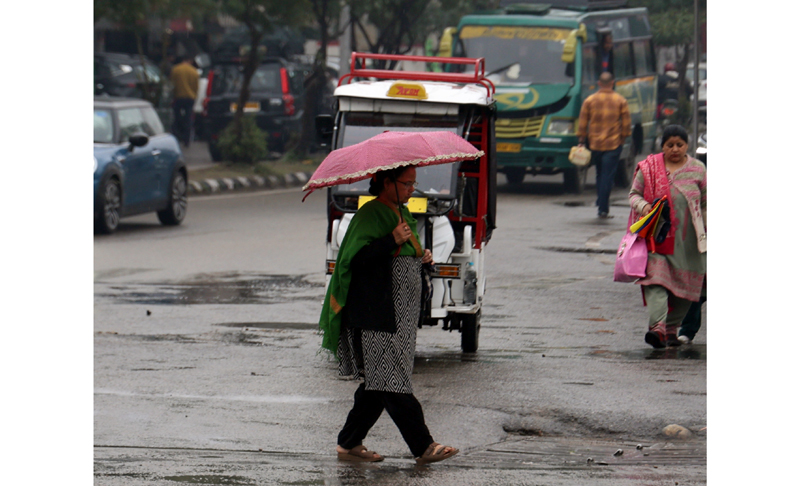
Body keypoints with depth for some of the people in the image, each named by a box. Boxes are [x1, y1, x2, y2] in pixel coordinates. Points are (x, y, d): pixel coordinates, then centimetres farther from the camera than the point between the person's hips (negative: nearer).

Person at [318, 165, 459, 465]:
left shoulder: (402, 213, 17)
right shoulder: (370, 215, -11)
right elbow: (354, 258, -20)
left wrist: (422, 258, 8)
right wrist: (392, 241, -25)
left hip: (401, 315, 10)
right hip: (377, 317, -10)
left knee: (378, 384, 9)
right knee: (392, 383, -8)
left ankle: (349, 444, 16)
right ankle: (423, 447, -11)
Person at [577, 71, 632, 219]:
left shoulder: (589, 101, 1)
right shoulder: (620, 101, -1)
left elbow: (582, 123, 3)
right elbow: (626, 123, 1)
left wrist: (581, 140, 9)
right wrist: (623, 137, 14)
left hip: (595, 144, 2)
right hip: (613, 144, -2)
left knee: (600, 175, 16)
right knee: (607, 176, -3)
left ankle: (601, 206, 19)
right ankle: (603, 209, -9)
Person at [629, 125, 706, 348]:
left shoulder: (698, 170, 9)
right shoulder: (648, 168, 5)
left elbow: (705, 203, 13)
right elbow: (634, 194, 10)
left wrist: (707, 231, 9)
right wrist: (643, 206, -12)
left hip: (687, 238, 2)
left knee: (684, 284, 3)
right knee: (655, 279, -18)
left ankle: (671, 329, 17)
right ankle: (657, 327, -30)